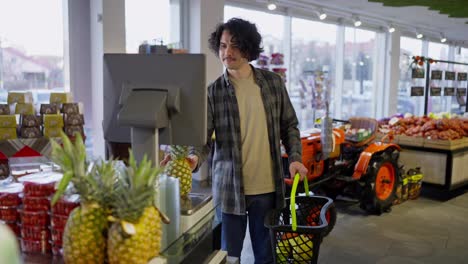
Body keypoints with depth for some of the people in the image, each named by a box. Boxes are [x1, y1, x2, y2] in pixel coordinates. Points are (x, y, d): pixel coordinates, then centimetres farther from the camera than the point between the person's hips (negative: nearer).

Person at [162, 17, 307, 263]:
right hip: (230, 186, -1)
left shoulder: (273, 82, 2)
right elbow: (203, 137, -9)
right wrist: (194, 158, -29)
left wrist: (295, 157, -3)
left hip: (268, 187, 2)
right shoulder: (213, 92, -4)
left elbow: (289, 125, 10)